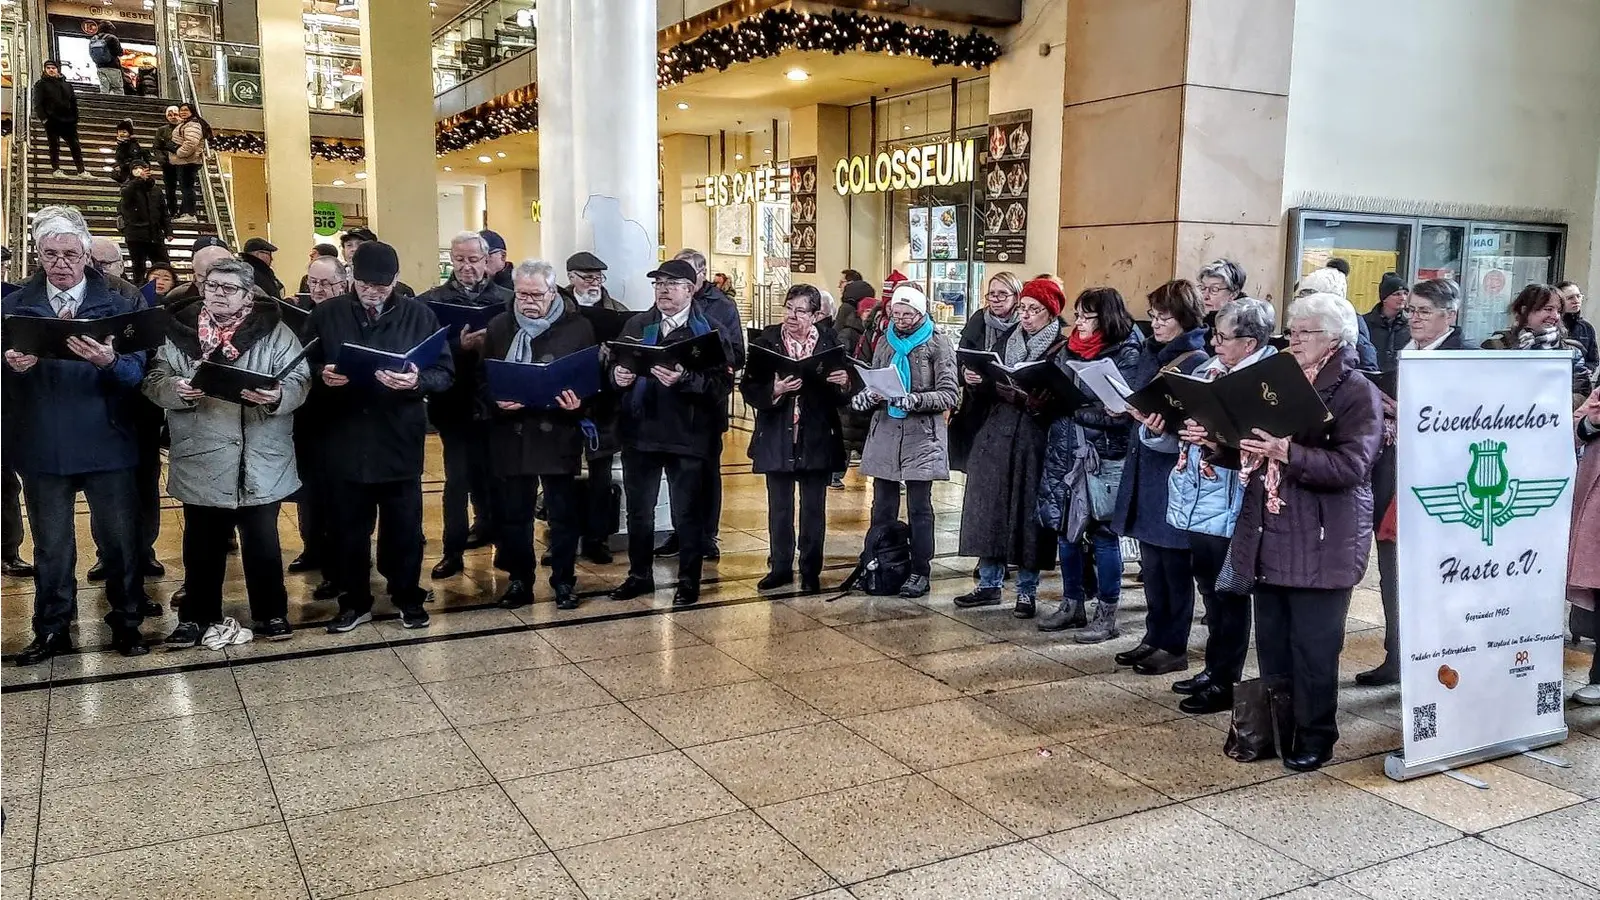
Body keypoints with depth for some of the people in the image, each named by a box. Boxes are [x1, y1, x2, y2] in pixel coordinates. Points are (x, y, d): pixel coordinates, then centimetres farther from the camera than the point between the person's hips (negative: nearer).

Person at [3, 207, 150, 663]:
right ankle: (52, 630, 26)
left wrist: (109, 362, -30)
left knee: (120, 539, 7)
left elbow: (137, 373, -9)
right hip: (42, 447, 2)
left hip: (106, 444, -1)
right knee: (51, 546, 12)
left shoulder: (117, 305, 0)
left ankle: (126, 622, 23)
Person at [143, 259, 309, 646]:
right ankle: (197, 616, 27)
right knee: (202, 545, 12)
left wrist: (278, 396, -26)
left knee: (263, 542, 9)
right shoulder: (180, 329, 6)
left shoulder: (274, 330, 1)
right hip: (201, 463, 1)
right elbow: (154, 381, 3)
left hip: (261, 463, -1)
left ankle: (272, 612, 24)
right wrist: (177, 389, -19)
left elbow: (300, 381, -5)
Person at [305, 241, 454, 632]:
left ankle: (409, 598, 26)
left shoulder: (419, 314, 0)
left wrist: (418, 381, -22)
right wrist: (322, 376, -15)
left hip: (400, 442, -1)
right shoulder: (327, 314, 4)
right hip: (345, 442, 1)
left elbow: (445, 372, -2)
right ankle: (354, 602, 25)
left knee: (404, 526, 9)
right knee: (349, 528, 10)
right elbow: (306, 367, 7)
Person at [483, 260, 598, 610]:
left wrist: (579, 404, -19)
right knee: (512, 514, 9)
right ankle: (519, 581, 22)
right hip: (511, 436, 2)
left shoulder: (578, 327, 0)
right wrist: (497, 401, -15)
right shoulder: (499, 327, 7)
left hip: (559, 436, -2)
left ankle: (564, 581, 19)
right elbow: (482, 379, 6)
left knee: (564, 514, 5)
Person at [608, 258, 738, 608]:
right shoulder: (637, 325, 10)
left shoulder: (711, 329, -4)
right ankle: (639, 575, 29)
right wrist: (618, 374, -14)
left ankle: (689, 582, 20)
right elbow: (615, 366, 10)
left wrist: (683, 379, -29)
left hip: (689, 435, -4)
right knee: (638, 510, 13)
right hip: (640, 431, 4)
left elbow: (723, 383, -14)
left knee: (688, 513, 5)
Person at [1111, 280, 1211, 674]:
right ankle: (1154, 637, 26)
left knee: (1174, 564, 3)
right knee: (1151, 561, 15)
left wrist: (1162, 426, -32)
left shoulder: (1198, 362, -13)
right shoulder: (1150, 352, 11)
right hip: (1145, 467, 7)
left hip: (1174, 470, -7)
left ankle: (1175, 647, 15)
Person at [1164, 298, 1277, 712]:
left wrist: (1216, 438, -30)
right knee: (1210, 589, 19)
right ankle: (1214, 668, 33)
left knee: (1228, 595, 5)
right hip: (1195, 498, 8)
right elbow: (1187, 417, 18)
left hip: (1227, 506, -8)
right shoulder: (1210, 368, 10)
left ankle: (1225, 682, 18)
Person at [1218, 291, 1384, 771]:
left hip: (1322, 544, -6)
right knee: (1271, 643, 13)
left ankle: (1315, 736, 17)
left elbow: (1351, 465, -20)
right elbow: (1250, 452, 16)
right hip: (1269, 539, 6)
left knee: (1313, 648, 2)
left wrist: (1288, 453, -30)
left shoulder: (1358, 393, -6)